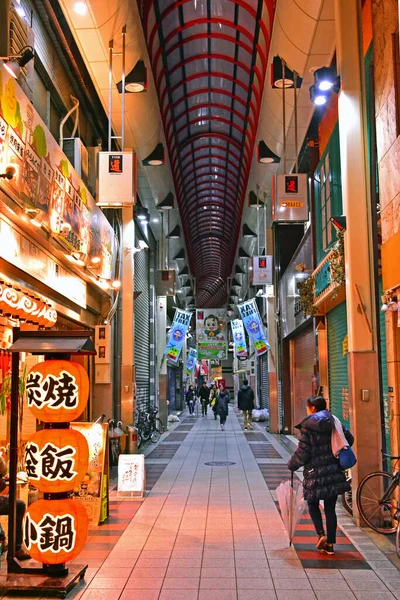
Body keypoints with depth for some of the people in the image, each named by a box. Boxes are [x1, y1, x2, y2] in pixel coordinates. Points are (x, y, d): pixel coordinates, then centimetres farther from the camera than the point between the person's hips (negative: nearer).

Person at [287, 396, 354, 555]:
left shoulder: (307, 426, -10)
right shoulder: (333, 422, 3)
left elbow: (302, 452, -12)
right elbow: (349, 439, 10)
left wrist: (292, 465, 4)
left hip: (315, 472, -4)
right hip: (333, 472, 4)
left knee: (313, 504, 16)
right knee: (330, 508, 11)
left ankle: (321, 534, -2)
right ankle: (330, 544, 14)